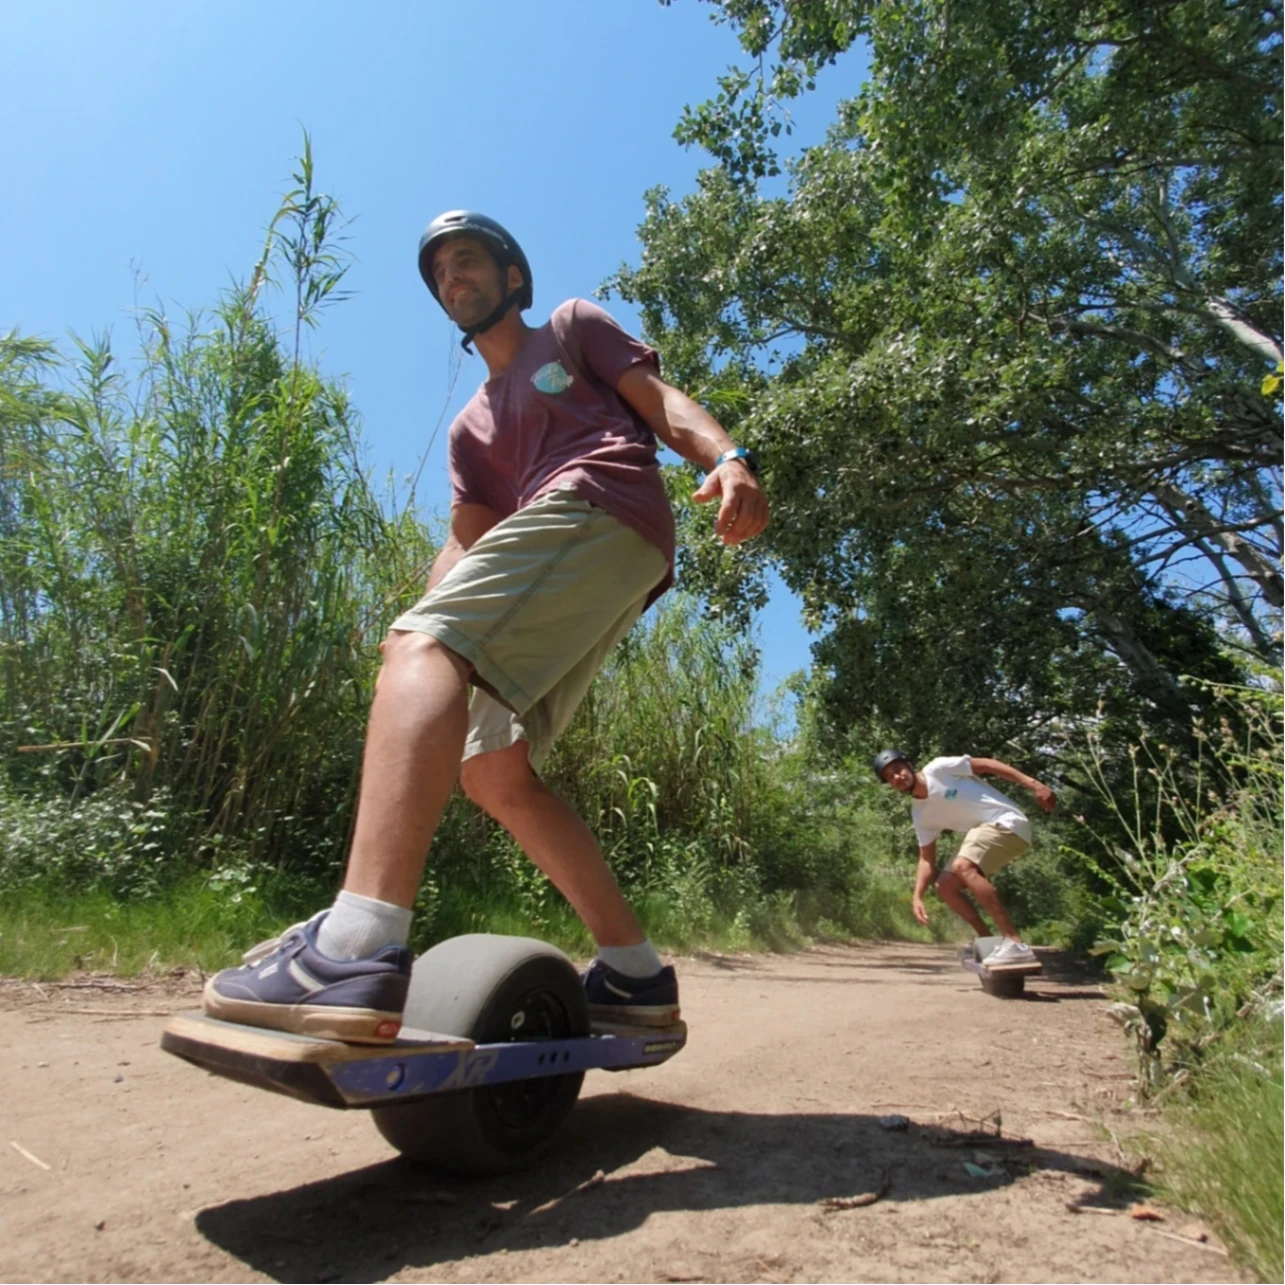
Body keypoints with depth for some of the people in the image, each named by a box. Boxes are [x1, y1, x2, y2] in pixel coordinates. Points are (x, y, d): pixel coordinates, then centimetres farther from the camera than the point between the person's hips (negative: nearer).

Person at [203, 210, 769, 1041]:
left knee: (425, 648, -26)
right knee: (494, 770, 0)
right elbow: (469, 539, 23)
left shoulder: (573, 326, 24)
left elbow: (662, 401, 8)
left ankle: (357, 954, -42)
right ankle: (636, 973, 4)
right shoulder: (472, 428, 37)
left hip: (604, 505, -7)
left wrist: (729, 457, -12)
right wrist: (428, 604, 2)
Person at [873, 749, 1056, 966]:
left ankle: (1015, 944, -30)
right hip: (981, 833, 8)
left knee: (963, 867, -29)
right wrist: (917, 896, -4)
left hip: (1007, 823, -8)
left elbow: (987, 764, -10)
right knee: (944, 885, 3)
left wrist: (1033, 784, -18)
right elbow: (927, 859, 10)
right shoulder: (920, 815, 7)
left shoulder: (939, 769, -10)